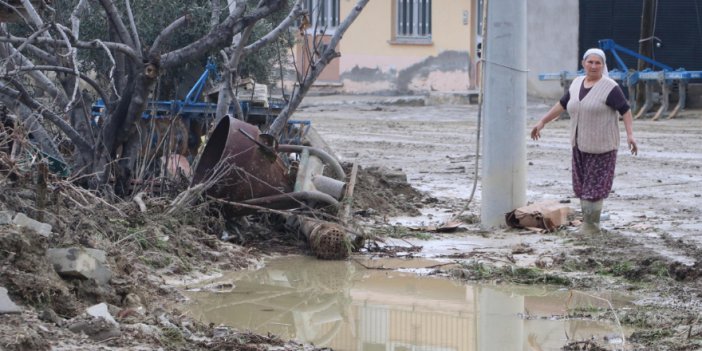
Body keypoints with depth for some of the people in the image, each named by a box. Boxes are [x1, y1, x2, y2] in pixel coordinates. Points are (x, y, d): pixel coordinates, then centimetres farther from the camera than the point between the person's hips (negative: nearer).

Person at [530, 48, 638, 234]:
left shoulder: (610, 88, -10)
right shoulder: (576, 83, 10)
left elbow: (625, 110, -13)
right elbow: (562, 105, 20)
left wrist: (630, 134, -23)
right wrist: (542, 122, 20)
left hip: (601, 147, -6)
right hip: (580, 145, 6)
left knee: (595, 186, -4)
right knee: (582, 185, 9)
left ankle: (591, 225, 2)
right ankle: (587, 221, 18)